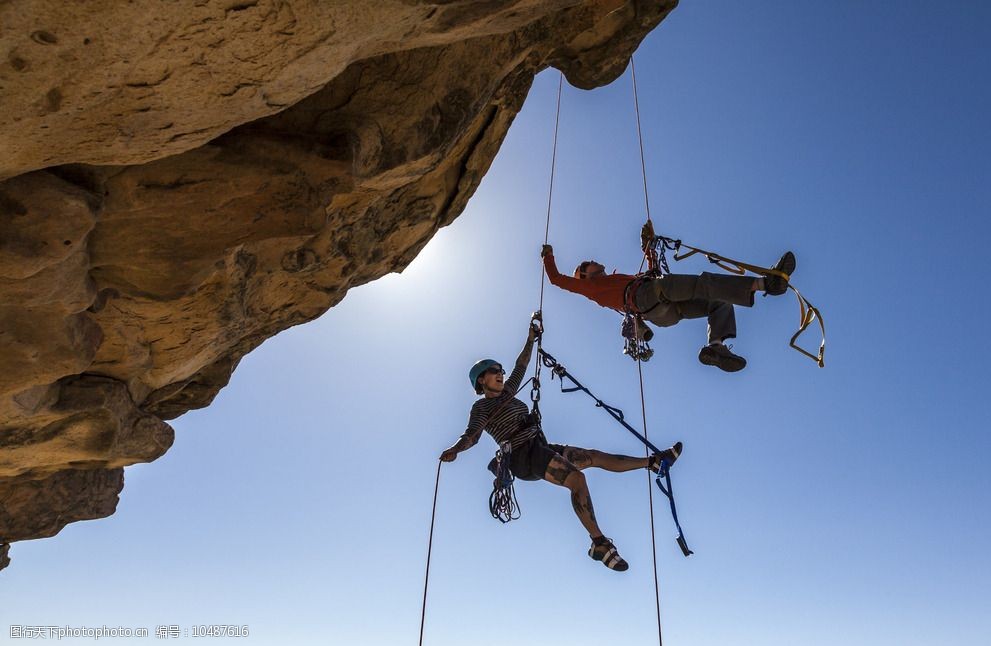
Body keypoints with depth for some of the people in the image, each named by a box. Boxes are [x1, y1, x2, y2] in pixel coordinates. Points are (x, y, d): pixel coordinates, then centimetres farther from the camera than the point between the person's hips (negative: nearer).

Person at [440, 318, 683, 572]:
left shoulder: (505, 393, 20)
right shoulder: (481, 406, -3)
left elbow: (520, 367, 29)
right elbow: (472, 434, -19)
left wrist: (531, 339, 29)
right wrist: (455, 449, -39)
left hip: (540, 448, 9)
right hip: (524, 456, -9)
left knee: (597, 457, 12)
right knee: (576, 477, -29)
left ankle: (653, 461, 23)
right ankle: (599, 543, -28)